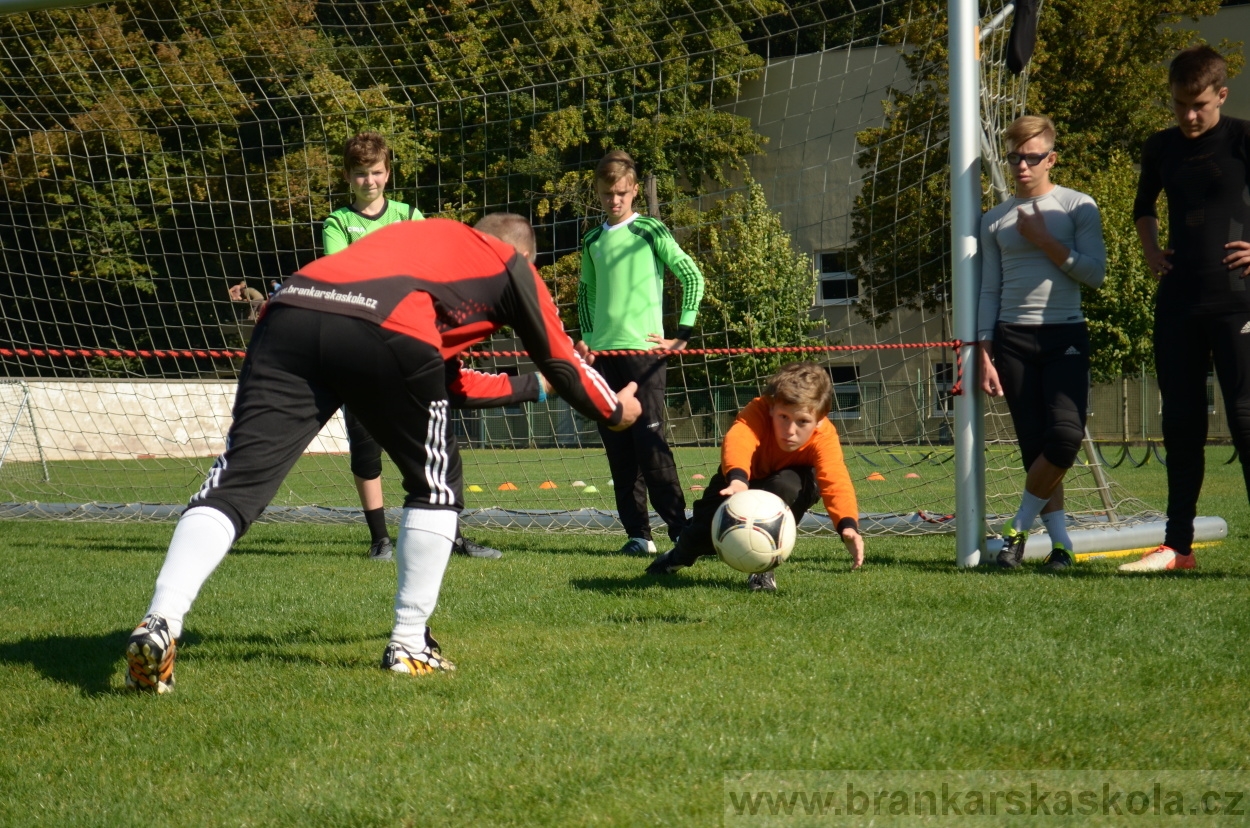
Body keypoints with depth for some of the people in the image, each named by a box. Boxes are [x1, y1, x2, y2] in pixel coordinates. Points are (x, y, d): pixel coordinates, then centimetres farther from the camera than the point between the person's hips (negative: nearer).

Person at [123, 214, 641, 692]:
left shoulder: (413, 232, 42)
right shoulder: (512, 266, 28)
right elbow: (559, 360, 36)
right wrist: (614, 411, 55)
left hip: (290, 308, 4)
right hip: (388, 330, -4)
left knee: (236, 482, -3)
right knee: (436, 484, 18)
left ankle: (159, 626, -21)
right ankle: (409, 645, 17)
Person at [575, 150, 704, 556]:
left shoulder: (651, 232, -1)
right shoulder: (592, 242, 14)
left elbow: (692, 278, -2)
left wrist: (682, 334, -6)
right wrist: (586, 338, 10)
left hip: (643, 350, -5)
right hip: (603, 353, 5)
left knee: (649, 441, -11)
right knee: (618, 446, 3)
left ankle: (680, 529, -9)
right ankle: (637, 534, 6)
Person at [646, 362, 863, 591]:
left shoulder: (824, 437, -33)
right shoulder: (758, 412, -35)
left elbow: (835, 481, -47)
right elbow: (737, 440, -56)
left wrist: (848, 524, -65)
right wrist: (737, 478, -77)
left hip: (785, 491, -1)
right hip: (740, 480, 1)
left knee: (788, 484, -37)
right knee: (701, 535, -17)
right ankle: (683, 552, 24)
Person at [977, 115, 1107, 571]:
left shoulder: (1078, 207, 4)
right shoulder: (996, 220, 12)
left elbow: (1095, 272, -4)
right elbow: (989, 291, 11)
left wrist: (1045, 241, -9)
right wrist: (985, 355, 4)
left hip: (1065, 334, -2)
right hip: (1013, 339, 2)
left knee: (1065, 435, -19)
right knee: (1035, 446, -2)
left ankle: (1019, 528, -2)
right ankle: (1060, 542, 5)